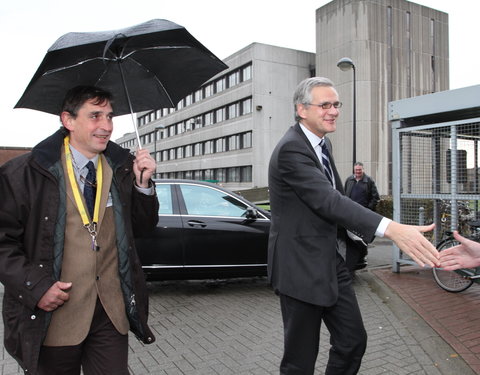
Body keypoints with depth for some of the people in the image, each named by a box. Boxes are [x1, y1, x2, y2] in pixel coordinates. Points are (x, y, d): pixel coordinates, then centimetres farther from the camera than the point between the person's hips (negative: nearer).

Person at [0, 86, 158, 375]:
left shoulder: (121, 169, 3)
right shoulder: (25, 173, -8)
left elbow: (141, 228, 8)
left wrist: (142, 184, -7)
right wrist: (34, 286, -15)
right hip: (55, 314, -2)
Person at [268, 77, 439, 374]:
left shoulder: (323, 144, 10)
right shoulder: (291, 149, -21)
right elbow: (328, 200, -32)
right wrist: (391, 229, -41)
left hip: (332, 261, 9)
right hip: (302, 268, -9)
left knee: (353, 340, 16)